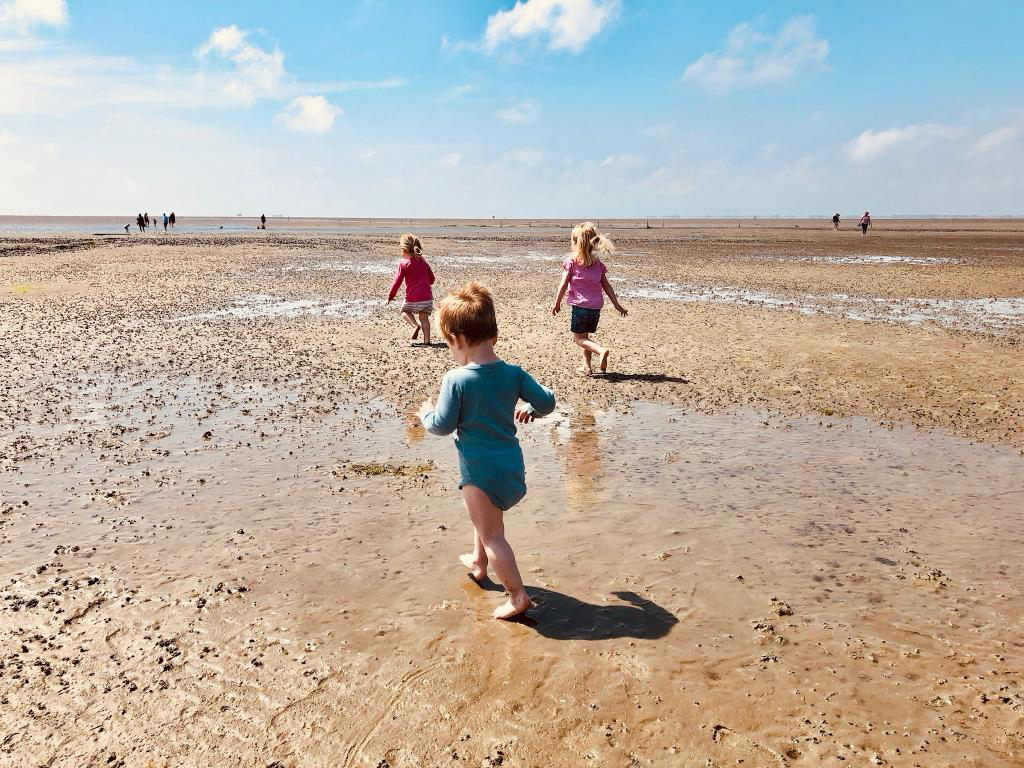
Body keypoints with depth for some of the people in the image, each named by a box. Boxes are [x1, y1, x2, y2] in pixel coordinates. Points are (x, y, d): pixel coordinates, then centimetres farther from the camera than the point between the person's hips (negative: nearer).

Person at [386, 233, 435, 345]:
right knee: (424, 318, 12)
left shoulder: (403, 263, -6)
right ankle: (427, 340, -1)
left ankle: (415, 325, -5)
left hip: (412, 298, -4)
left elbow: (397, 281, -6)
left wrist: (390, 296, 3)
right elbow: (431, 279, 15)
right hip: (427, 296, 4)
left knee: (405, 311, 21)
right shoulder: (423, 261, 10)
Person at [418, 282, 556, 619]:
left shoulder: (456, 380, -18)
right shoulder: (513, 373, -4)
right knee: (486, 517, 31)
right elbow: (547, 402, 0)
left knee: (492, 534, 4)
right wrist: (529, 409, 21)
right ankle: (479, 563, 50)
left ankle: (518, 595, 4)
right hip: (511, 465, 7)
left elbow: (442, 425, -12)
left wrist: (427, 413, 9)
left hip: (480, 471, -7)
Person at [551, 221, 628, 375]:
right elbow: (607, 286, 9)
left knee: (578, 338, 2)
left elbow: (563, 284, -7)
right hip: (596, 306, 5)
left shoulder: (571, 261, -5)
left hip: (580, 305, -5)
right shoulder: (598, 263, 9)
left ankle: (601, 350, -21)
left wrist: (557, 303, 2)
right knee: (585, 336, 20)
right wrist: (617, 305, 14)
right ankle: (587, 365, 17)